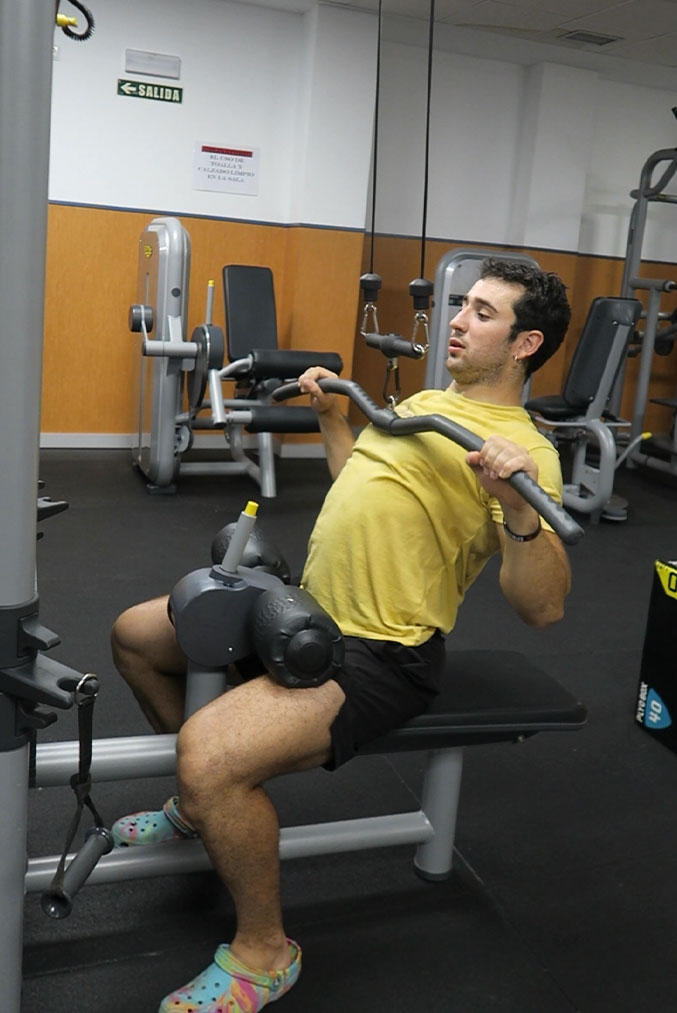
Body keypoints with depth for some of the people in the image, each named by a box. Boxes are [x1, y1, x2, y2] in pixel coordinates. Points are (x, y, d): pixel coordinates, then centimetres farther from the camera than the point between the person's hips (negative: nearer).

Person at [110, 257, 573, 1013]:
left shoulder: (520, 450, -14)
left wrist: (519, 508, -41)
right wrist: (330, 415, 24)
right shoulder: (425, 403, 13)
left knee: (210, 754, -31)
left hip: (377, 653, -9)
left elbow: (543, 607, -26)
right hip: (306, 608, 10)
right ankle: (203, 805, 33)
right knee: (134, 636, 16)